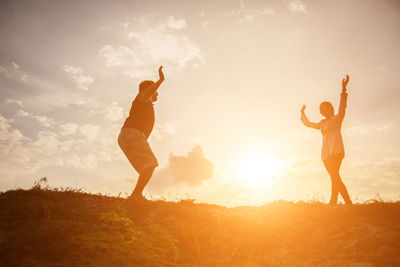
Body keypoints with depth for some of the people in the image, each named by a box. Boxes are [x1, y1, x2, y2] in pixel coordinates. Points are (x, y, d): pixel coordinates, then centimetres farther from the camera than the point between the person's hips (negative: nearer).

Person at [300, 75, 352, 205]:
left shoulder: (337, 118, 8)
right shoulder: (322, 124, 23)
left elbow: (342, 107, -10)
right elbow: (308, 124, 38)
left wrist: (343, 89, -21)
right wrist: (303, 113, 46)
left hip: (336, 150, -6)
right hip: (326, 153, 7)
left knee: (334, 175, -23)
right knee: (335, 177, 2)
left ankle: (333, 201, -31)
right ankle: (348, 202, 4)